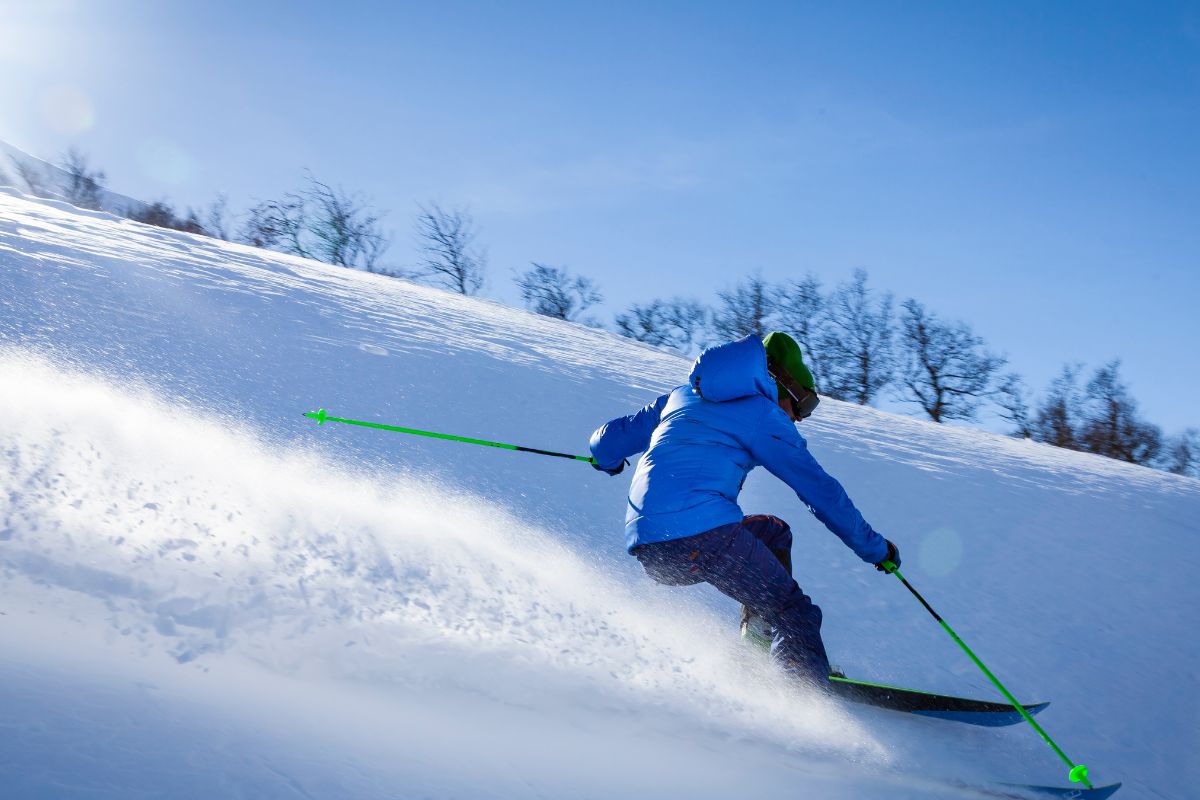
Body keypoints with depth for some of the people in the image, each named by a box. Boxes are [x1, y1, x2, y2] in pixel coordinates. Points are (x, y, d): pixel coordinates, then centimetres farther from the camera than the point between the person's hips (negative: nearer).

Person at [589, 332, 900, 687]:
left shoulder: (682, 396, 26)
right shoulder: (763, 414, 9)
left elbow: (607, 442, 31)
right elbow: (821, 490, 7)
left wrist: (608, 459, 55)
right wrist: (876, 548, 16)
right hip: (703, 531, -7)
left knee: (774, 533, 28)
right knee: (794, 613, 0)